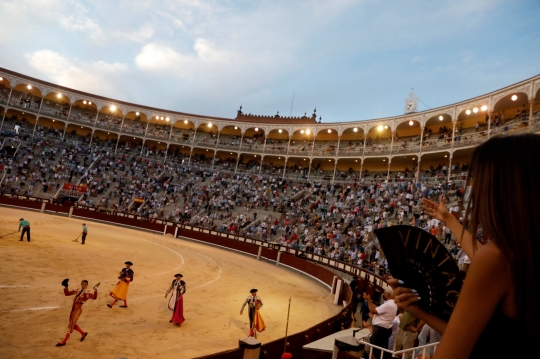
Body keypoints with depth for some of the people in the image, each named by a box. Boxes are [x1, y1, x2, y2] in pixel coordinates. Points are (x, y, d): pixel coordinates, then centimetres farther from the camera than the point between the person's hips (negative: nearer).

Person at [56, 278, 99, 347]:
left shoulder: (87, 293, -13)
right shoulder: (77, 290, 8)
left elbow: (94, 297, -30)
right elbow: (67, 294, 12)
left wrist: (95, 289, -43)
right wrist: (66, 287, -2)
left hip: (78, 309, -7)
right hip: (73, 308, 7)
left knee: (70, 325, 1)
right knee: (73, 324, 18)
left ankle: (63, 341, 16)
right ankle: (83, 333, 37)